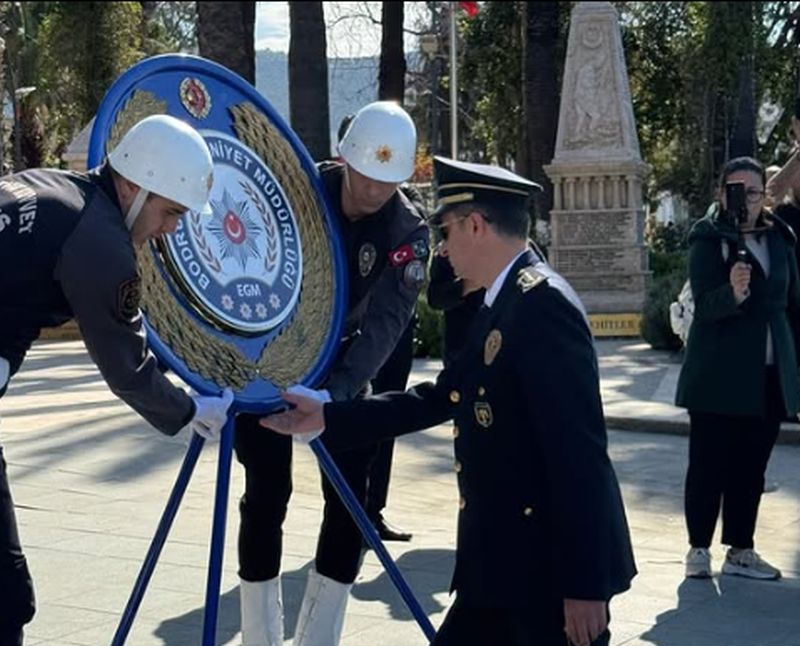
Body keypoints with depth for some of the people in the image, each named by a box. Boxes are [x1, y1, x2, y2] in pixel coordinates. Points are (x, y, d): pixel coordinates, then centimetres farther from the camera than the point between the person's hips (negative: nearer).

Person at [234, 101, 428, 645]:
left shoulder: (408, 231, -17)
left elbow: (385, 324, -26)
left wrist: (334, 392, -40)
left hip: (339, 365, 1)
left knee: (350, 498, -5)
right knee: (267, 493, -5)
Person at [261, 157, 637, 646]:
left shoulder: (543, 303, -18)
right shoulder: (501, 304, 12)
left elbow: (580, 452, -22)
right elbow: (440, 398, 16)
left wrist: (584, 583, -22)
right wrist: (328, 418, 14)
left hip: (553, 566, -9)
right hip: (502, 562, 10)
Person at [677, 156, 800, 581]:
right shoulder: (708, 239, -7)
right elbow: (705, 303, -17)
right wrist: (733, 293, -38)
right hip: (720, 373, -5)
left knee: (751, 466, 9)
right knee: (708, 463, 1)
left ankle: (740, 551, 17)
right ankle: (698, 548, 12)